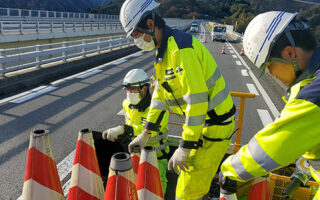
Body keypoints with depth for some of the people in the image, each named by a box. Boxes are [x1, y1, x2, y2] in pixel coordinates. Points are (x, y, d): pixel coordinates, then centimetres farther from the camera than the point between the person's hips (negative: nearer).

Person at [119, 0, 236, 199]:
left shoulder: (181, 49, -24)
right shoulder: (165, 50, 9)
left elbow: (197, 100, -28)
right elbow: (161, 92, 14)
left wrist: (185, 147, -21)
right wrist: (146, 132, 15)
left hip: (215, 125, -10)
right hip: (203, 121, 10)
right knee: (185, 168, 25)